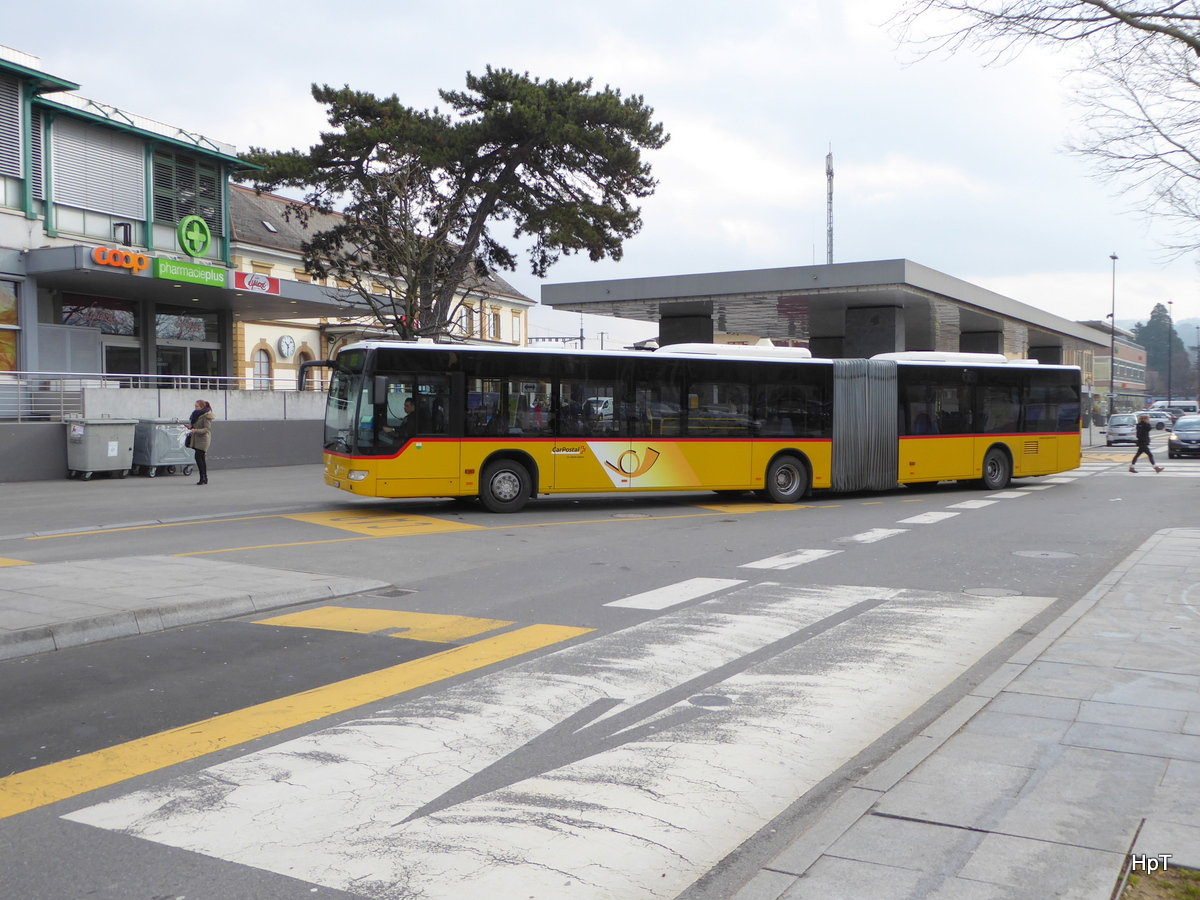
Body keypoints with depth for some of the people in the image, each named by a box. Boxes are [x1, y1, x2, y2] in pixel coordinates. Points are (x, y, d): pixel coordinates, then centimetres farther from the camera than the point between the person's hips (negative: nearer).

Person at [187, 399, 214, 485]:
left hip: (203, 439, -8)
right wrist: (190, 427, 5)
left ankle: (203, 478, -11)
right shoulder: (196, 414, 16)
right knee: (202, 458, 7)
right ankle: (205, 478, 10)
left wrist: (196, 430, -26)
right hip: (197, 439, 8)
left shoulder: (206, 416, -10)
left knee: (198, 457, -15)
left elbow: (207, 429, -16)